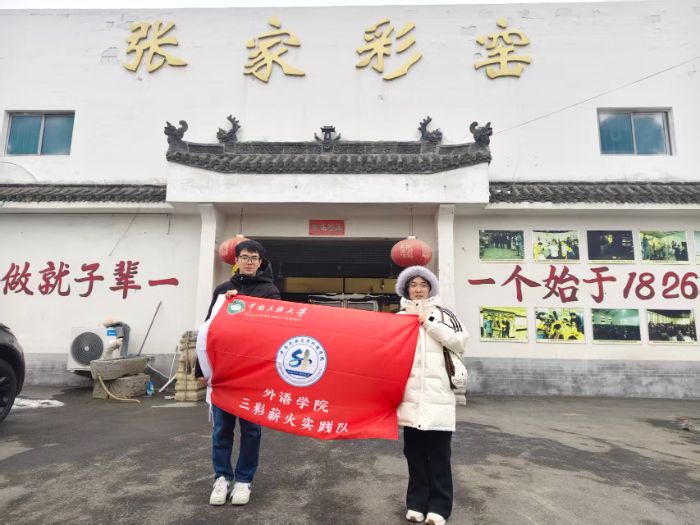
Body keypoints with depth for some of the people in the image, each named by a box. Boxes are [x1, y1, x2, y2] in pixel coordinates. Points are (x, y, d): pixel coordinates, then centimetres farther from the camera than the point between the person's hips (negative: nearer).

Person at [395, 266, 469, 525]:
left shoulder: (442, 314, 7)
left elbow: (461, 341, -6)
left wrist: (431, 323, -8)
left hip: (437, 393, -2)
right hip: (411, 394, 2)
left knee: (439, 452, 2)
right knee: (414, 451, 8)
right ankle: (417, 503, 21)